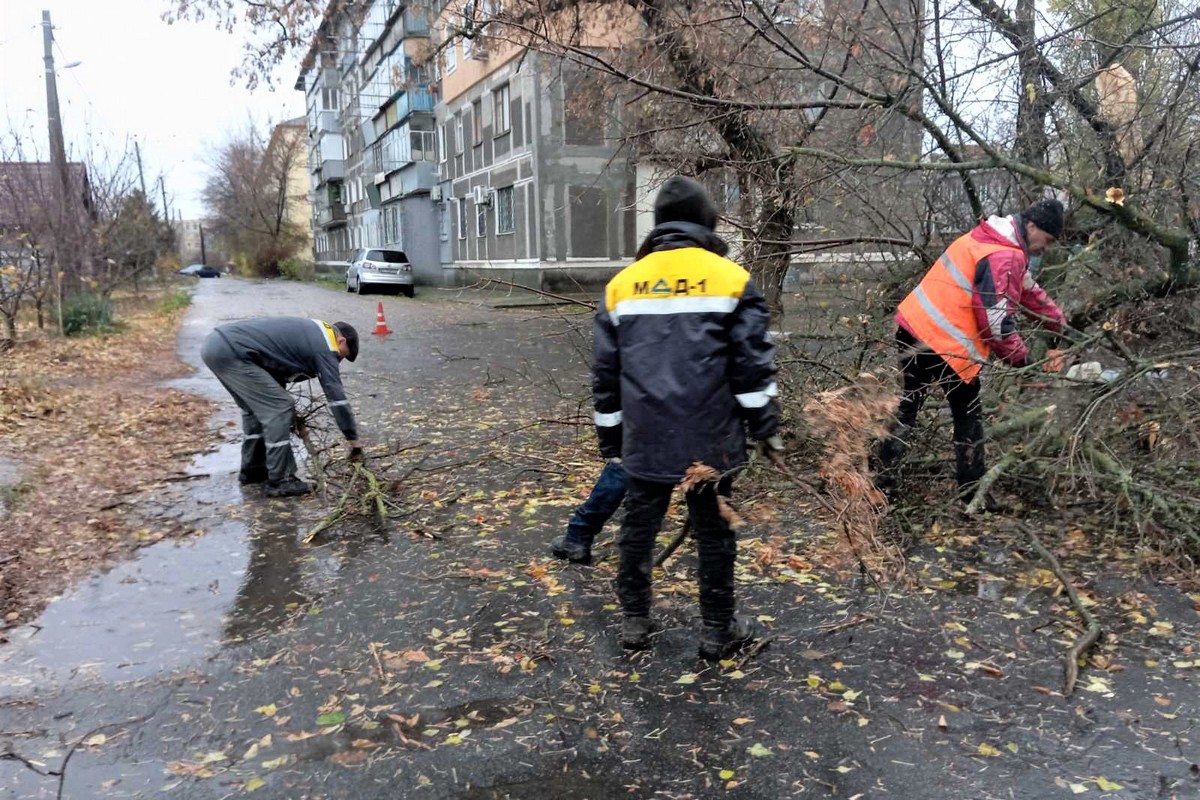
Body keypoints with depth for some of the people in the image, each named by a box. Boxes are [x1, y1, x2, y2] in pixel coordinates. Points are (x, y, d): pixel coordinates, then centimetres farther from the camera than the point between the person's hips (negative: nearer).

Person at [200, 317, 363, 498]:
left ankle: (252, 469, 32)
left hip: (217, 344, 10)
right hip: (231, 352, -10)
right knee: (279, 408, -5)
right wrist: (352, 437, 3)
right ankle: (279, 481, 1)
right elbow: (336, 396, -5)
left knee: (255, 407, 23)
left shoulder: (311, 332, 23)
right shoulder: (324, 346, -4)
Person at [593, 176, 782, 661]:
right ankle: (718, 630, 21)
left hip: (645, 440, 2)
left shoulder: (622, 285, 8)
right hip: (709, 440, -2)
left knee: (638, 528, 15)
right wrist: (765, 426, 5)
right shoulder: (731, 279, -1)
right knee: (714, 532, 10)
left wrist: (610, 434, 18)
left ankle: (635, 621, 26)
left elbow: (606, 373, 10)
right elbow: (752, 364, -5)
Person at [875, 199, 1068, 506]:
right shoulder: (1002, 258, -16)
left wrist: (1060, 324, 32)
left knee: (907, 404, 15)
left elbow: (1028, 289, 27)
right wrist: (1020, 356, -4)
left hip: (912, 326, 9)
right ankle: (973, 491, 16)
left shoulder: (993, 239, 16)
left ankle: (884, 476, 17)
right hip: (943, 344, -9)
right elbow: (996, 320, -19)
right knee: (968, 414, 7)